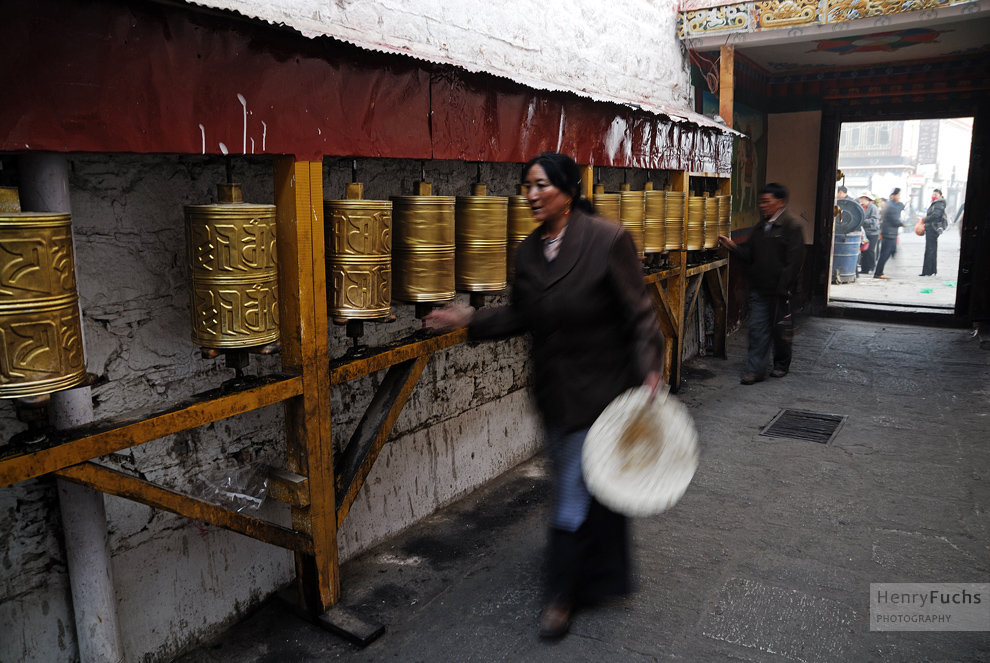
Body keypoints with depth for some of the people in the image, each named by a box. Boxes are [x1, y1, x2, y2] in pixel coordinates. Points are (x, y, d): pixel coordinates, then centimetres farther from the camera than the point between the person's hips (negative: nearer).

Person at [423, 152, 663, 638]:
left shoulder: (608, 240, -15)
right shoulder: (528, 251, 3)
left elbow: (638, 313, -14)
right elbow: (521, 316, 11)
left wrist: (650, 371, -23)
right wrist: (469, 320, 2)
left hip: (598, 389, -6)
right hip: (553, 391, 7)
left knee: (574, 495, 2)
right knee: (571, 484, 19)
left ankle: (563, 594, 22)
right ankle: (595, 575, 44)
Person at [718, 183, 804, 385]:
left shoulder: (791, 227, -9)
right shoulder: (760, 227, 14)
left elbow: (793, 260, -13)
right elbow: (751, 254, 15)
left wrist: (783, 288, -17)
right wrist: (733, 246, -2)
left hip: (778, 291, -6)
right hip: (759, 288, 6)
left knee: (779, 328, 9)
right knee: (757, 328, 3)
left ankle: (782, 365, 28)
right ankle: (755, 370, 5)